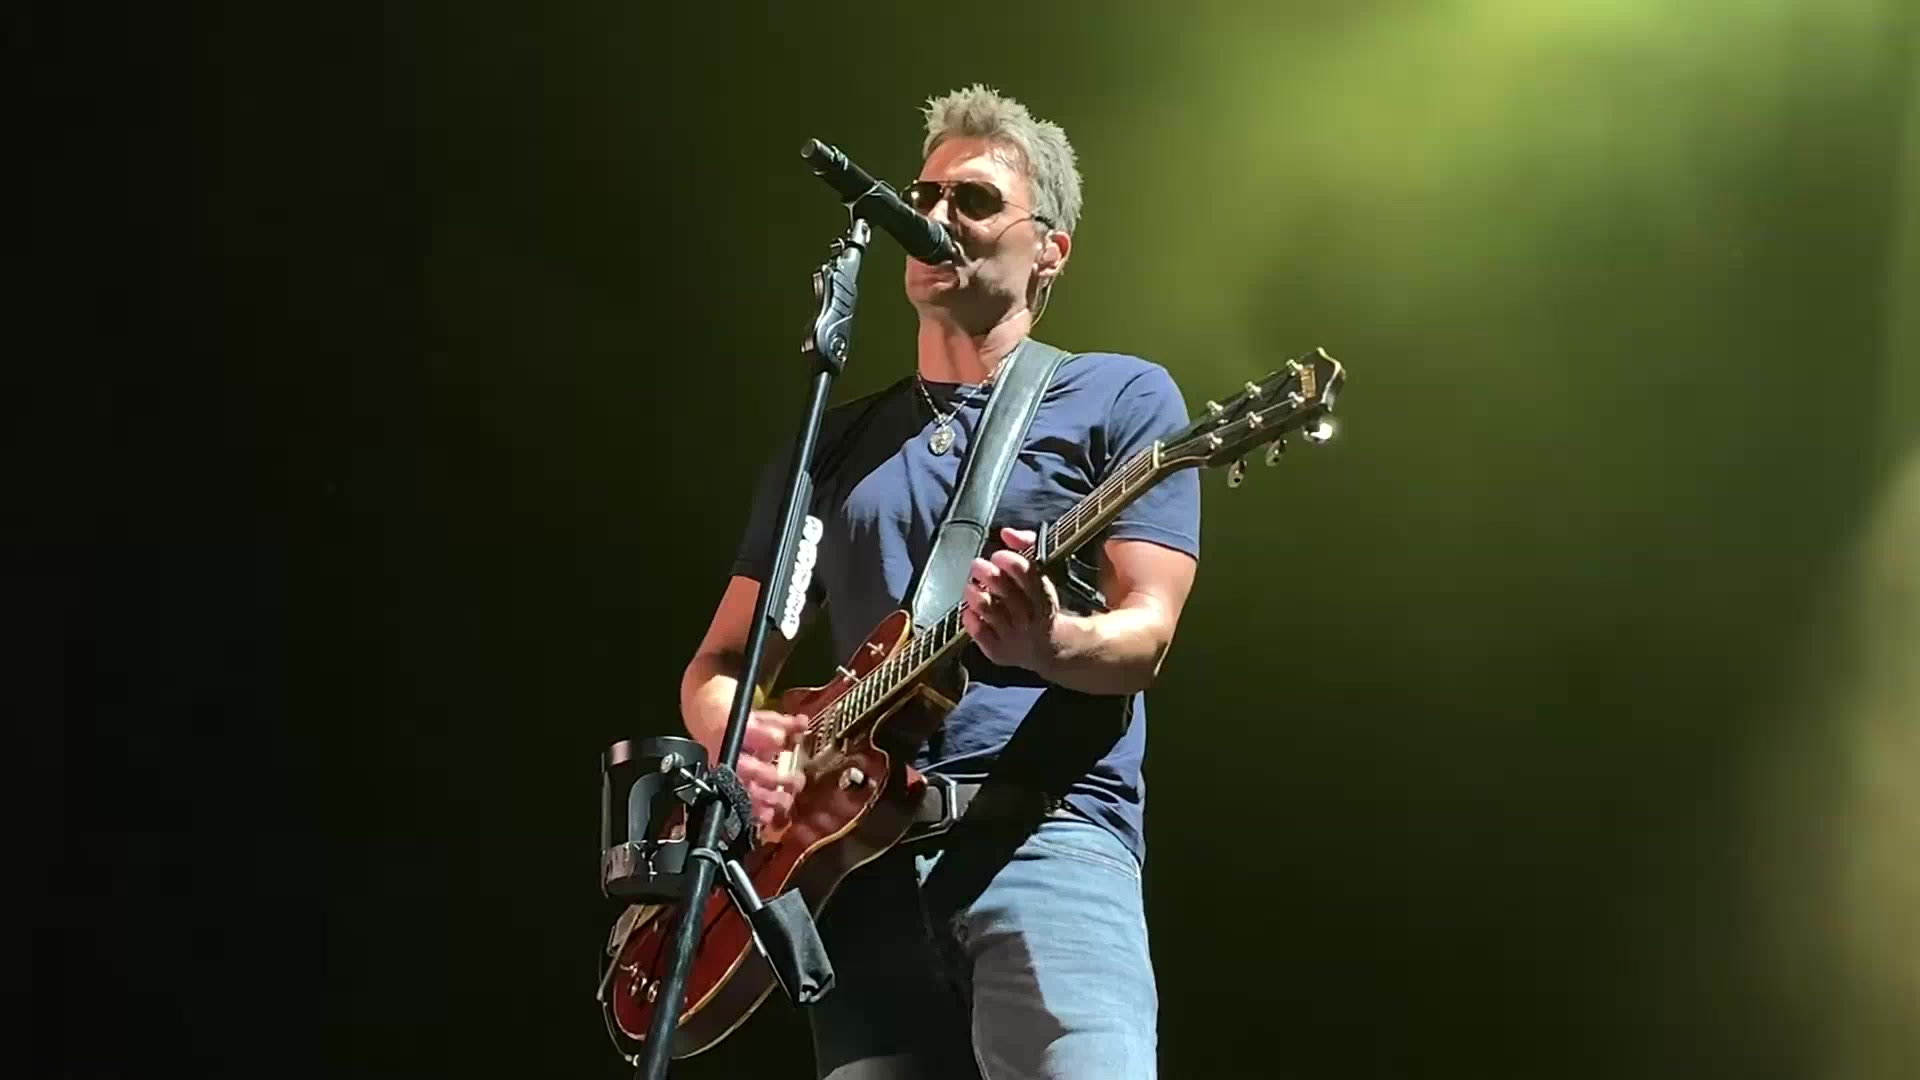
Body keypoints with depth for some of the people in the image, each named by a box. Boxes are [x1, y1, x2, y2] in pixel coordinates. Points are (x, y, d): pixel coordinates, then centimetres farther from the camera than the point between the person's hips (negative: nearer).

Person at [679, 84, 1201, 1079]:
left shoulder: (1120, 397, 10)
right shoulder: (830, 445, 22)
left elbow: (1143, 636, -2)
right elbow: (717, 667, 21)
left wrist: (1047, 643, -25)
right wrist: (737, 735, -3)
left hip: (1048, 827, -4)